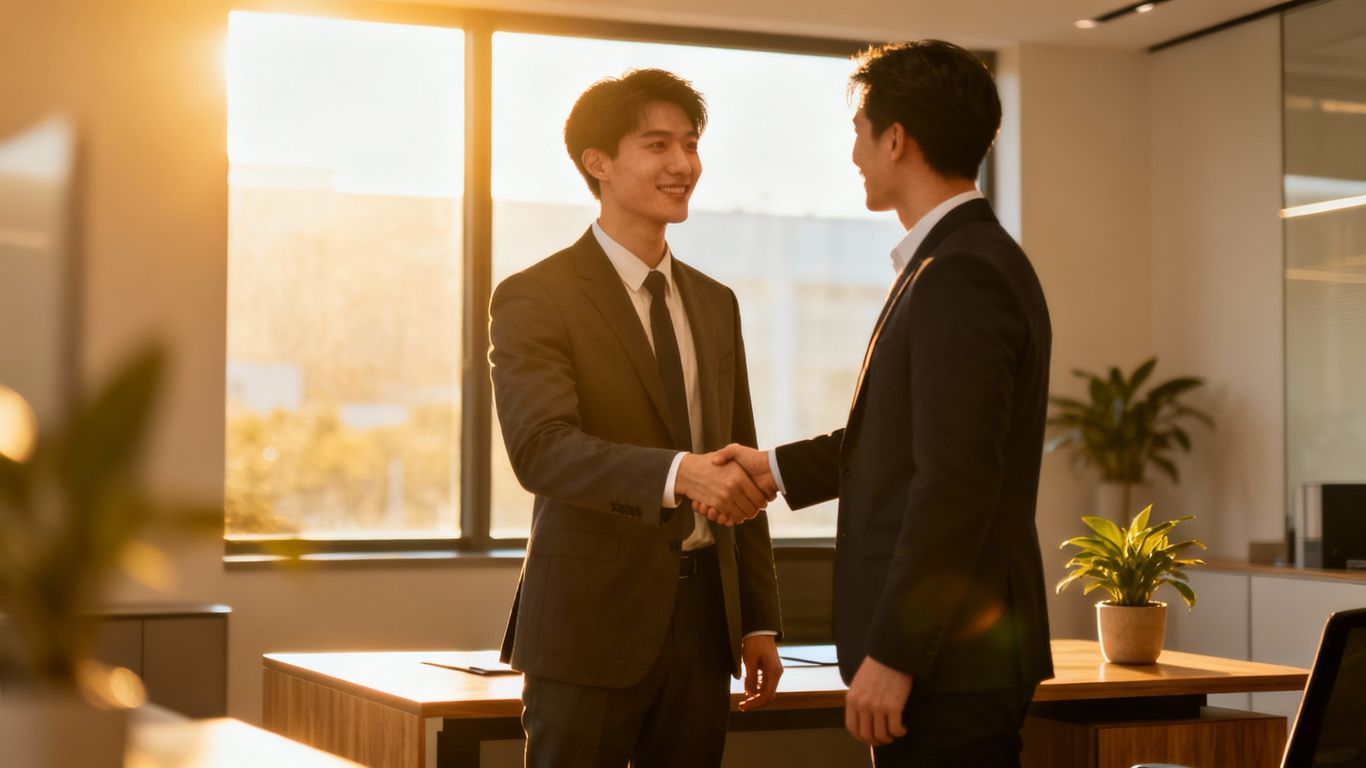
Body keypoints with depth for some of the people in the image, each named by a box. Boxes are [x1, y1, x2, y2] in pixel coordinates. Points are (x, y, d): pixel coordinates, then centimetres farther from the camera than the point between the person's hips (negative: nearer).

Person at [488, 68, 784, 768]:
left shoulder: (715, 304, 15)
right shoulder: (534, 298, -6)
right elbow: (541, 449, -21)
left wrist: (760, 621, 14)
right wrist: (677, 471, -35)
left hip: (703, 618, 6)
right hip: (590, 621, -5)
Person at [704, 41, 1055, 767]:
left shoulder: (962, 275, -18)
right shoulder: (969, 259, 14)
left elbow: (954, 481, -23)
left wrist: (893, 654, -21)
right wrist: (778, 467, 24)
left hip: (947, 657, -10)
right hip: (950, 653, 10)